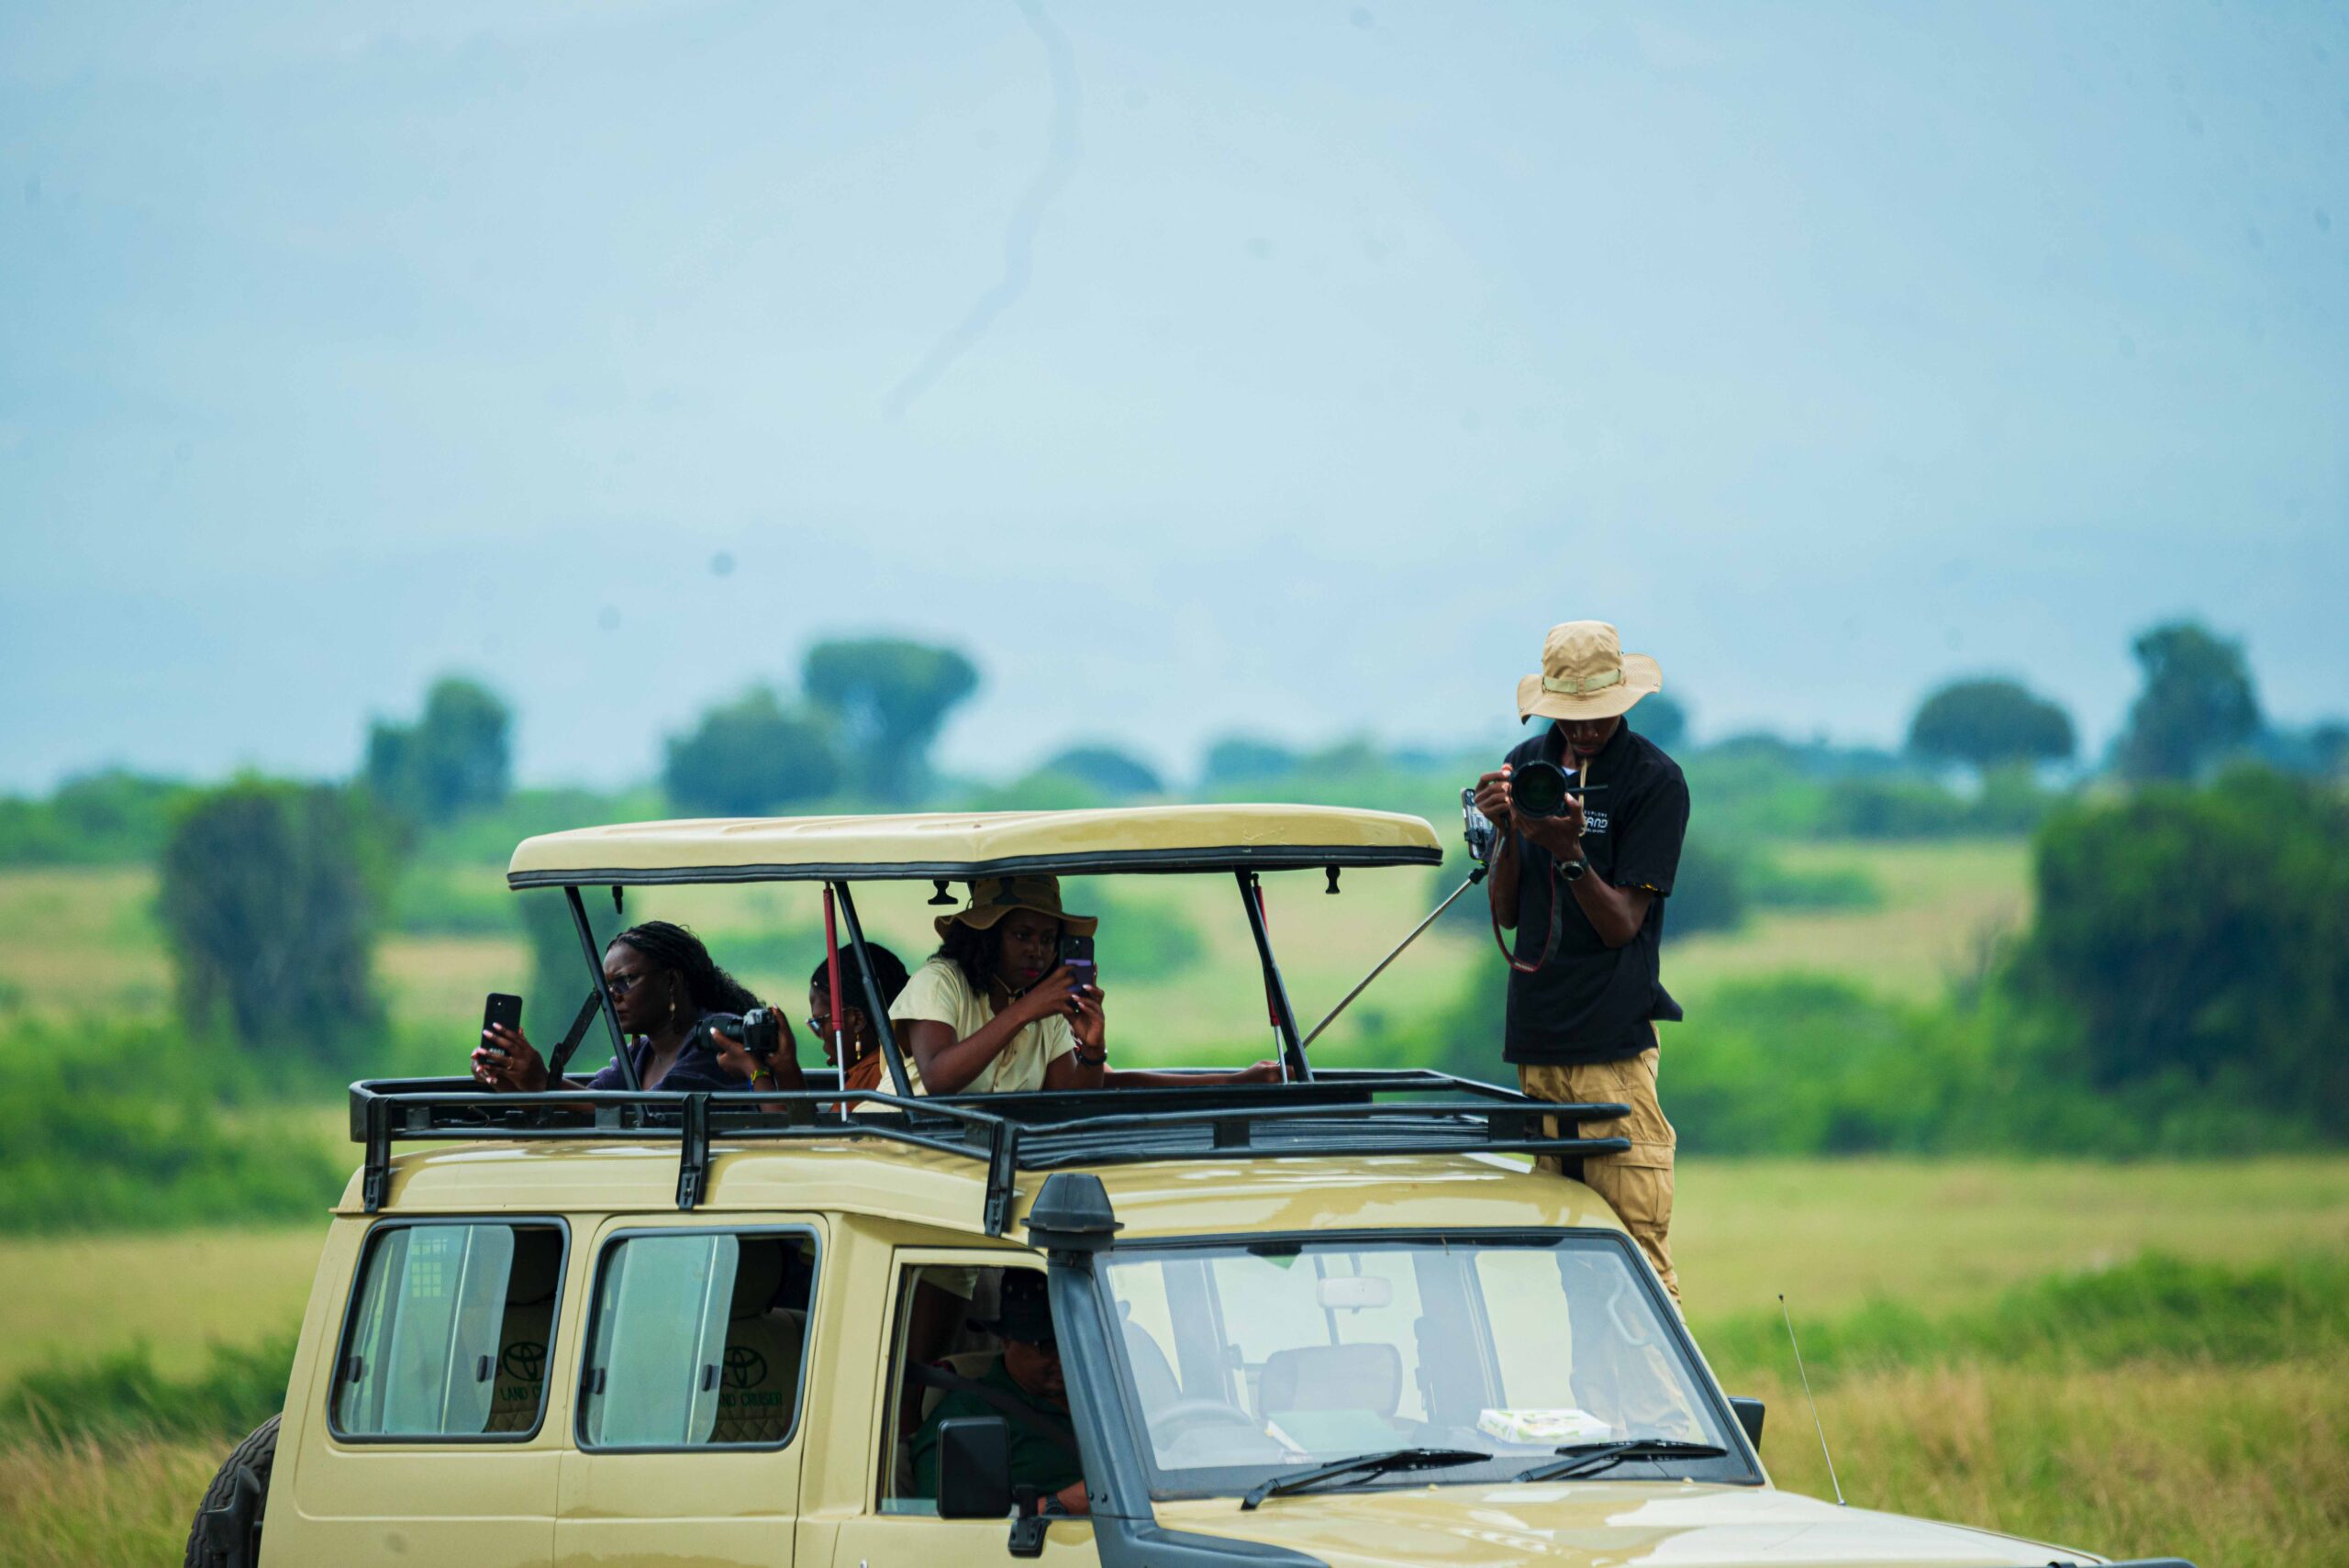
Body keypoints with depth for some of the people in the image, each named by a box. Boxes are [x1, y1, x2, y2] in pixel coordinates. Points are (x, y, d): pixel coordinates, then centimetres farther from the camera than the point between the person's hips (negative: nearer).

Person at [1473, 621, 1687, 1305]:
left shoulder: (1654, 780, -6)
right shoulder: (1527, 766, 12)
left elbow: (1622, 924, -8)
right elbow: (1505, 911, 11)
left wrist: (1569, 852, -23)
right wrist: (1506, 832, -6)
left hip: (1612, 1042, -6)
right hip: (1536, 1039, 6)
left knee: (1634, 1243, -11)